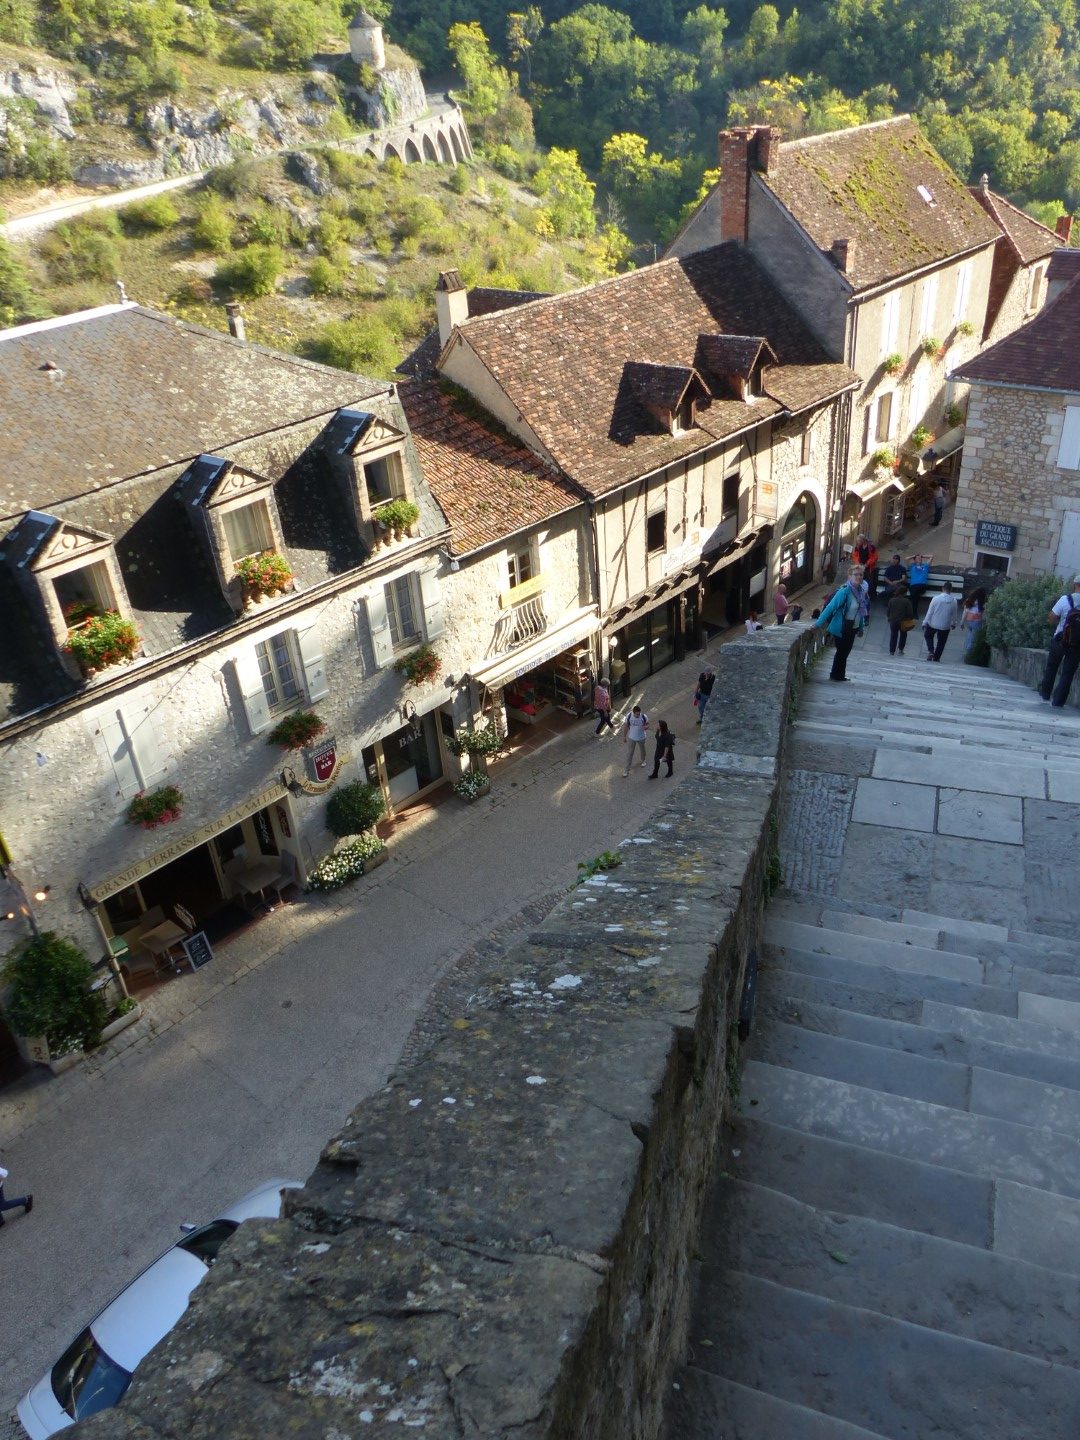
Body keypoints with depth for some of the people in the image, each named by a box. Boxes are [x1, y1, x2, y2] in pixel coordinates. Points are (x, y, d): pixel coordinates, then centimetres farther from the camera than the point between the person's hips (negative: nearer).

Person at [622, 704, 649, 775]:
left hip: (641, 737, 1)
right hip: (631, 738, -1)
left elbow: (647, 724, -7)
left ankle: (643, 761, 57)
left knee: (642, 749, 27)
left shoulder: (644, 716, -23)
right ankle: (627, 770, 15)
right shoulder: (629, 716, -23)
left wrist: (646, 727, -33)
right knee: (630, 753, 5)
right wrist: (624, 736, -1)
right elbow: (625, 726, -9)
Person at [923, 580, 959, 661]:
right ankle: (936, 658, 26)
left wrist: (925, 623, -2)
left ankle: (930, 651, 7)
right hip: (945, 626, 1)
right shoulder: (954, 601, -10)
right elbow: (954, 614, 3)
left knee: (928, 636, 26)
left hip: (933, 624, -1)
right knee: (941, 643, 17)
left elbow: (929, 612, -12)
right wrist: (953, 624, 20)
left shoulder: (936, 598, -17)